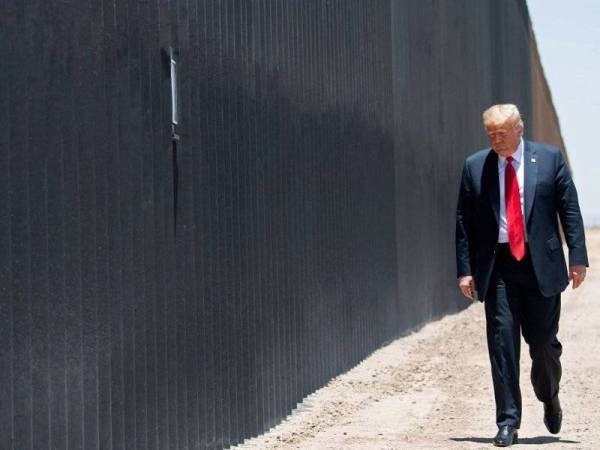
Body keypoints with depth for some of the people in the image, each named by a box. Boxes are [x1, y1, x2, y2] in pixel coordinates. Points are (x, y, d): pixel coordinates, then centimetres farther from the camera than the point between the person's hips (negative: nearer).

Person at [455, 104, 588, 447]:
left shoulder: (549, 158, 2)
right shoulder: (475, 167, 5)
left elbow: (570, 209, 2)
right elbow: (464, 221, 7)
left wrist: (578, 258, -5)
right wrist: (465, 270, 1)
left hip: (542, 264, -1)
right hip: (497, 267, 1)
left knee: (543, 341, 4)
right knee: (502, 342, -4)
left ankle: (550, 399, 33)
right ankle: (508, 422, 1)